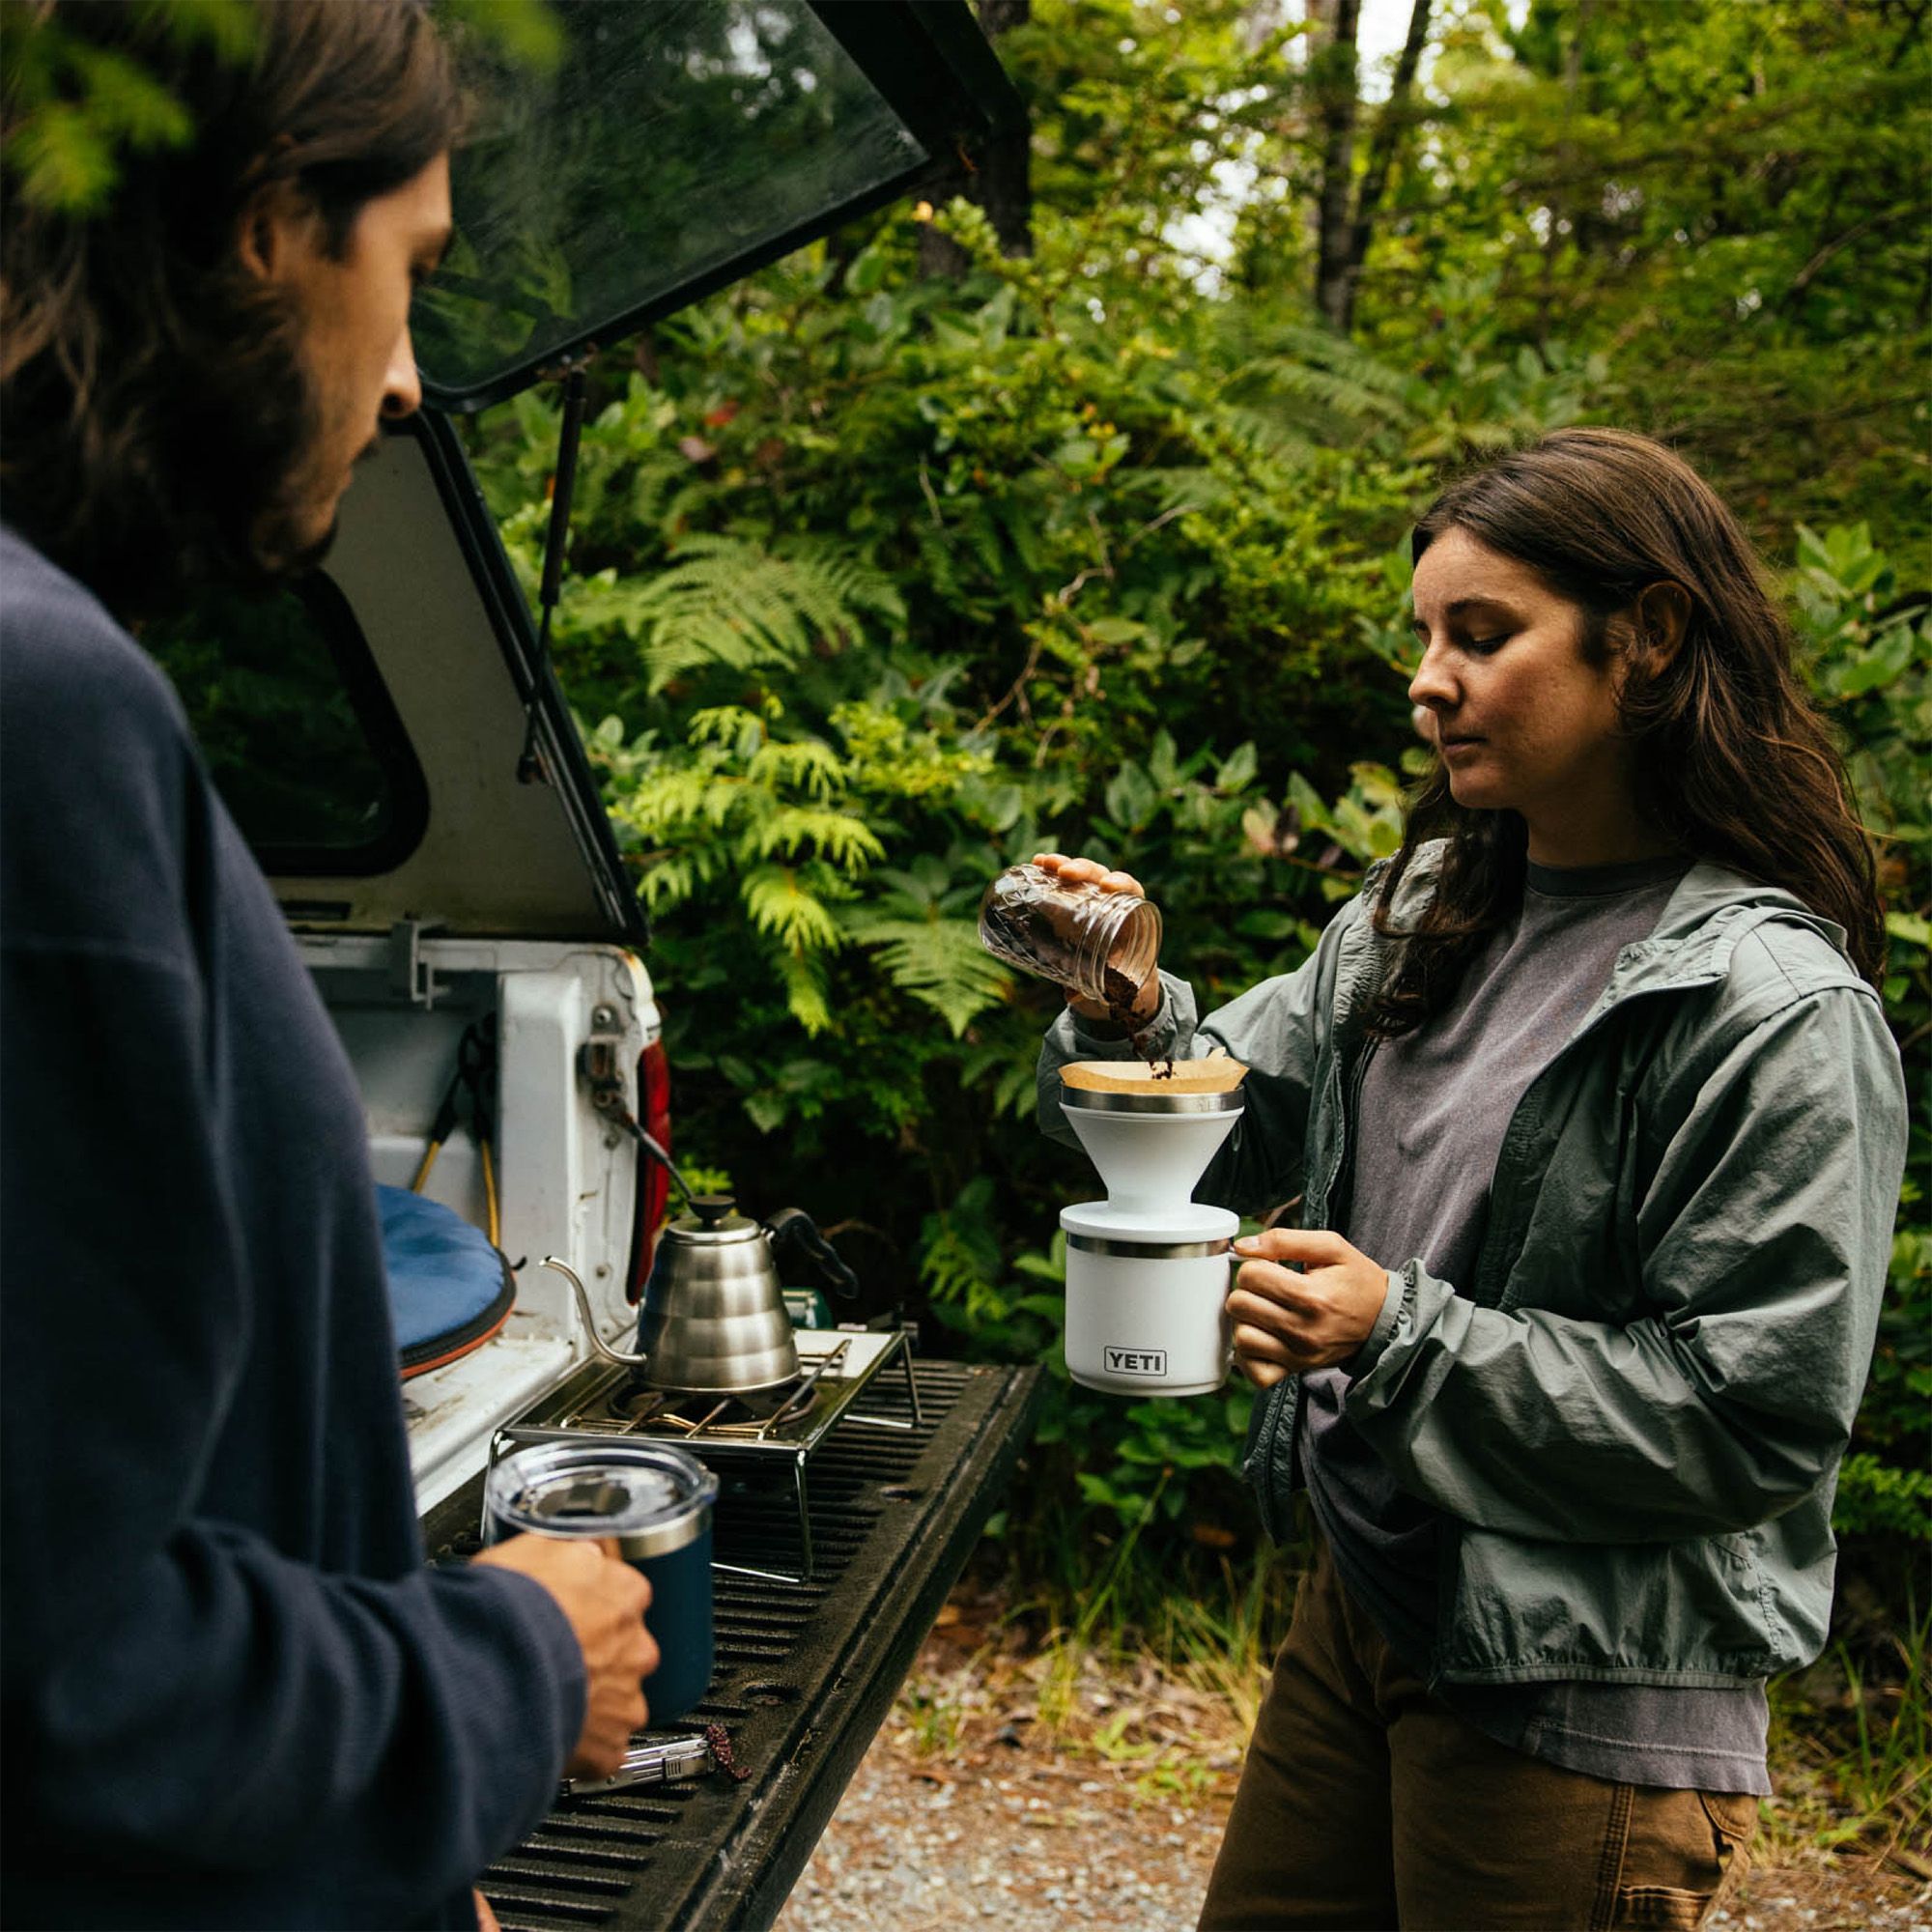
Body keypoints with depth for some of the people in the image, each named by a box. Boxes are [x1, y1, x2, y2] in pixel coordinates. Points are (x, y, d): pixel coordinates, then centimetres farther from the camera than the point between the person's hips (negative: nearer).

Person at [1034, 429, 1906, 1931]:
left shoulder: (1781, 1012, -20)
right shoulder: (1422, 914, 1)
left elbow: (1759, 1417, -20)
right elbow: (1239, 1121, 8)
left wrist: (1407, 1337, -25)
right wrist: (1134, 1016, -12)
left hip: (1588, 1701, -7)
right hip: (1364, 1594, 7)